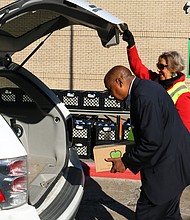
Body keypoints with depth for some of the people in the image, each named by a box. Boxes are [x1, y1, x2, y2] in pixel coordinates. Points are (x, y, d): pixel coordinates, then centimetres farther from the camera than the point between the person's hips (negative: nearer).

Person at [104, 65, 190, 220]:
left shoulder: (144, 96, -23)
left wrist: (126, 161, -14)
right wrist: (130, 154, 10)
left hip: (167, 166, -11)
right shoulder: (145, 88, 9)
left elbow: (152, 142, -26)